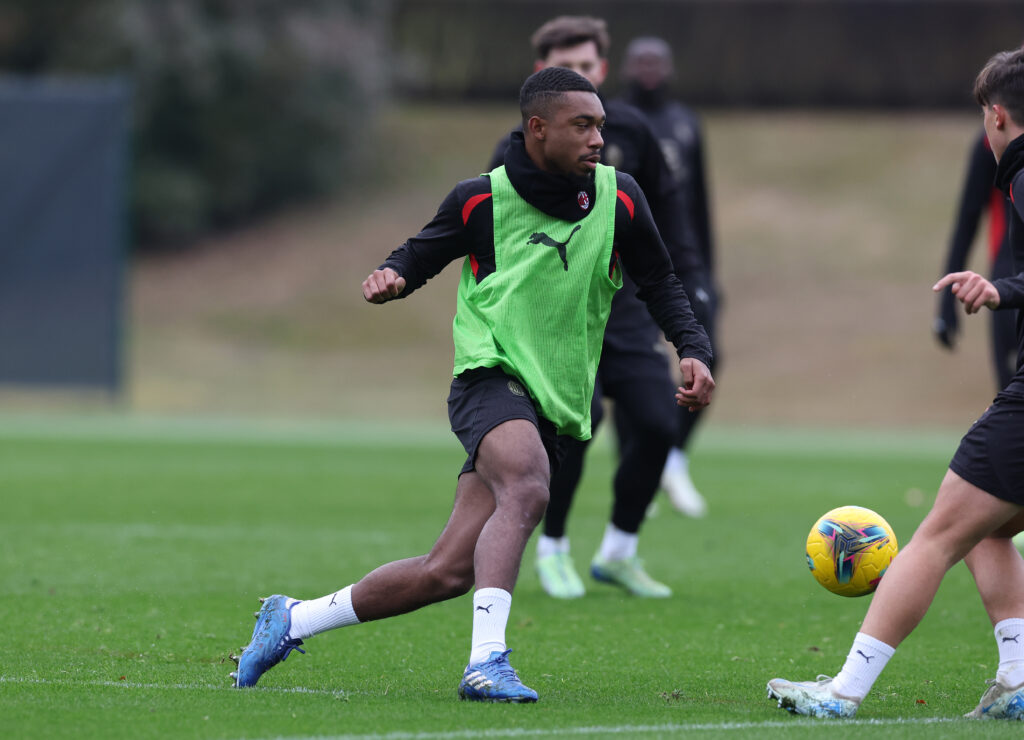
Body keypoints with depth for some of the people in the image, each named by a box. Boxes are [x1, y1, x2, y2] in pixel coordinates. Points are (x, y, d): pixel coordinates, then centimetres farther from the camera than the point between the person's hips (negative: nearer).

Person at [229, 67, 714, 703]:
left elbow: (661, 286, 15)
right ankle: (487, 662, -39)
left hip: (555, 409, 4)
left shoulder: (618, 198, 4)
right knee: (526, 489, -37)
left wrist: (695, 351, -1)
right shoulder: (482, 199, -2)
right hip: (490, 379, -4)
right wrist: (393, 277, -10)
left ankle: (293, 621, 16)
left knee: (446, 573, -2)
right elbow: (422, 254, 13)